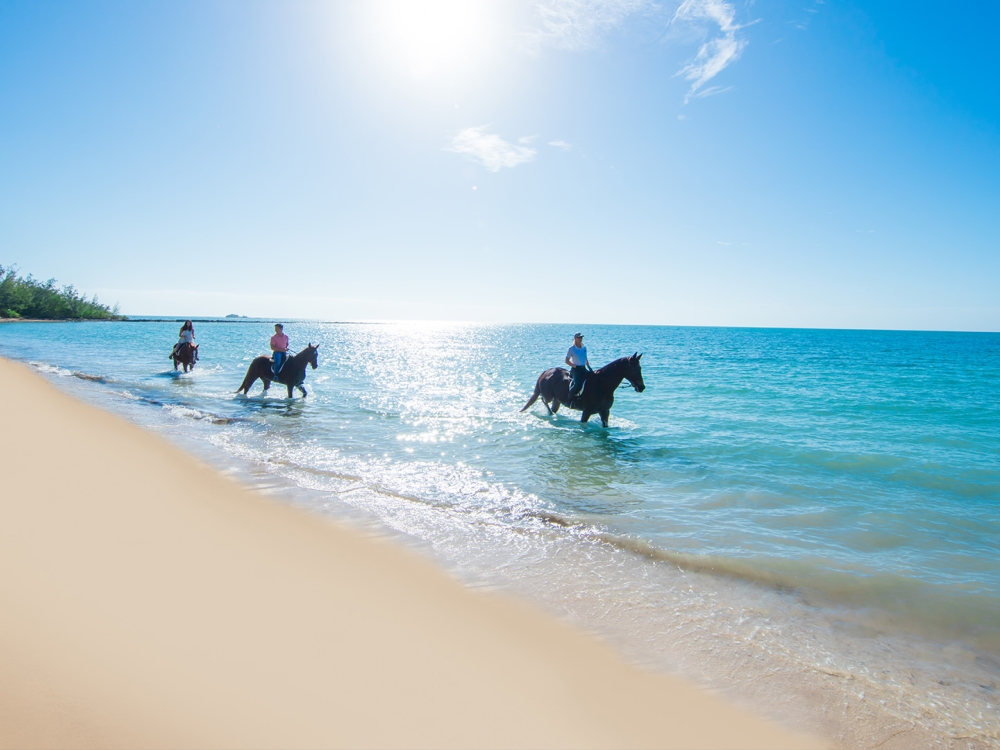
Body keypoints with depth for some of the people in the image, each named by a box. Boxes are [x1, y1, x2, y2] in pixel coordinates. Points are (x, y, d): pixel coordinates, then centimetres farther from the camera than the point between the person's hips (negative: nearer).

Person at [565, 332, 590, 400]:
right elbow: (567, 361, -7)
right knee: (578, 384, -25)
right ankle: (570, 398, -12)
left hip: (583, 369, 7)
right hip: (575, 369, -7)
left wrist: (589, 367, 10)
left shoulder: (584, 348, 11)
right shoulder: (572, 349, -7)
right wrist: (575, 366, -12)